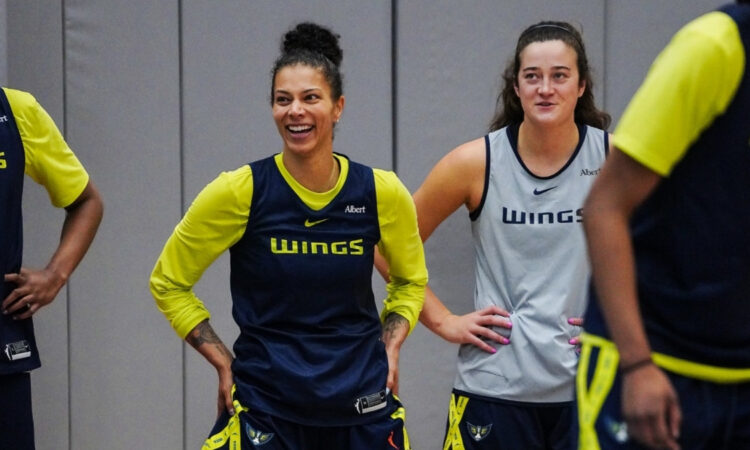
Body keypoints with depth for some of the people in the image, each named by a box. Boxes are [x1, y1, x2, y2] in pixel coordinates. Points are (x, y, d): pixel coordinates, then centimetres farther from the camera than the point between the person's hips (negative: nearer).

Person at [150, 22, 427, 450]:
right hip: (266, 407, -2)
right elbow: (169, 283, 3)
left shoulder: (382, 193, -3)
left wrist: (389, 348, 2)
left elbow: (411, 279, 16)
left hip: (363, 406, 2)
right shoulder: (240, 192, -9)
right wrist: (225, 363, -3)